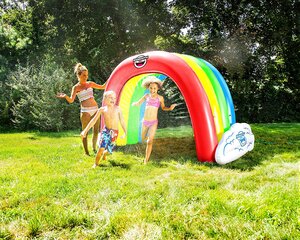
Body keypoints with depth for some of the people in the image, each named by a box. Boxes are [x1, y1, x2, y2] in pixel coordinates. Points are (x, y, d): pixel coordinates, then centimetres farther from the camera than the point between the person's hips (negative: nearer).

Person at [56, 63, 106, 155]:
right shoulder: (76, 87, -1)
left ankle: (94, 148, 26)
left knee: (96, 130, 9)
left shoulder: (90, 84, 12)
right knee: (85, 132, 1)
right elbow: (71, 100, -12)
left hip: (95, 109, 5)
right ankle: (86, 152, 11)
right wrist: (65, 96, -32)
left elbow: (102, 87, 22)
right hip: (85, 111, -5)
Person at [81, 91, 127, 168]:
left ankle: (104, 154, 49)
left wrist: (125, 132, 2)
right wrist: (85, 130, -1)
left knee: (109, 149, 11)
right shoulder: (102, 109, -3)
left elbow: (122, 121, 2)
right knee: (101, 148, -19)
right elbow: (93, 121, 1)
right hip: (106, 130, -1)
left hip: (115, 132, 1)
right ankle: (96, 163, 3)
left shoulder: (117, 109, -4)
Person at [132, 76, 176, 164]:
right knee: (143, 139, 17)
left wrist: (170, 108, -9)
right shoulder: (147, 96, 1)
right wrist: (134, 104, -12)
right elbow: (138, 103, 12)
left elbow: (163, 108, 11)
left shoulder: (160, 98, -4)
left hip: (153, 122, -3)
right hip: (145, 121, 3)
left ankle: (146, 160, -2)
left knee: (150, 141, -10)